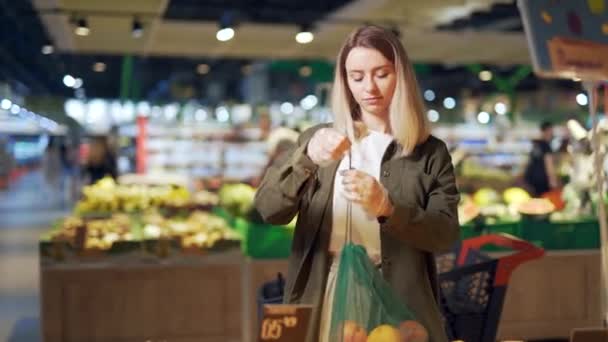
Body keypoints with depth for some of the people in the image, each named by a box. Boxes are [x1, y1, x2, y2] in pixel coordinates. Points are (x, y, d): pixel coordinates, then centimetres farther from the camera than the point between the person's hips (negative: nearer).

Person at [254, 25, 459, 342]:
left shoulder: (430, 153, 3)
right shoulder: (319, 140, 5)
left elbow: (446, 234, -7)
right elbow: (268, 210, -6)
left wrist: (386, 208, -24)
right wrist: (307, 158, -23)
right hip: (323, 299, 1)